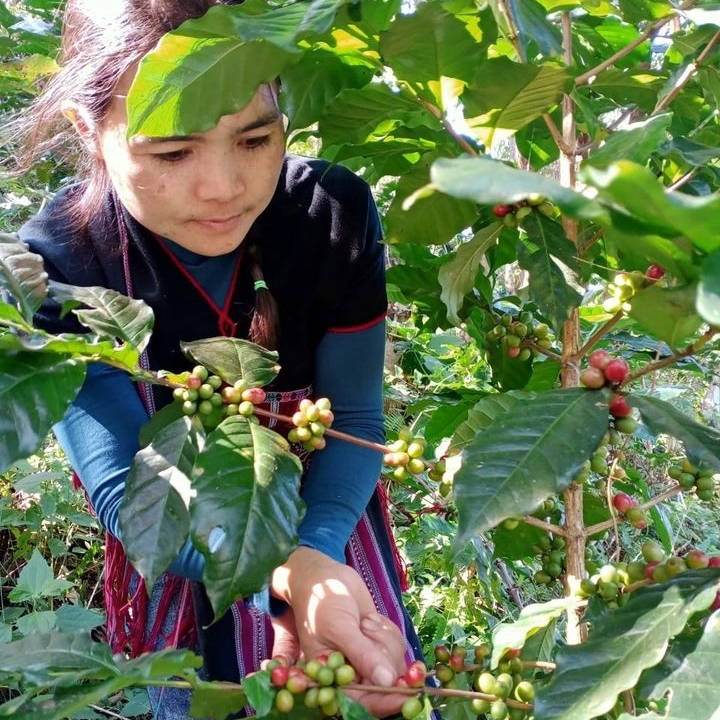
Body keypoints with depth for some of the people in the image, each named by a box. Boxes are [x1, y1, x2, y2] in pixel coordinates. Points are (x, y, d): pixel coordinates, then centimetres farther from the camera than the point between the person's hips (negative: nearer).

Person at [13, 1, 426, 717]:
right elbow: (125, 489, -28)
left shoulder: (335, 212, -23)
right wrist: (284, 576, -45)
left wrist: (316, 548, -32)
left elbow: (354, 419, -14)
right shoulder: (52, 268, -25)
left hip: (328, 518, 2)